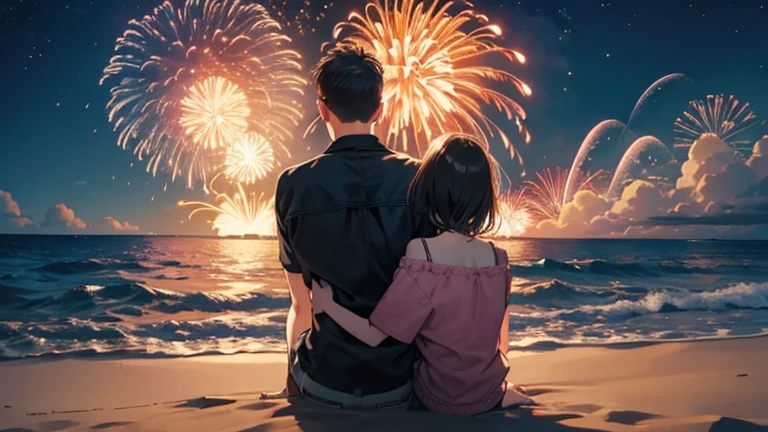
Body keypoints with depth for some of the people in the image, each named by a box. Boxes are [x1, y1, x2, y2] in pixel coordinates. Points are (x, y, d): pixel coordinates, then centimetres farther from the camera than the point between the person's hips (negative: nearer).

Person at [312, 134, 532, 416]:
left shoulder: (421, 256, -27)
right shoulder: (497, 258, -12)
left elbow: (374, 335, -23)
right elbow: (501, 342, 1)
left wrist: (327, 304, -9)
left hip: (439, 399, -5)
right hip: (490, 394, 5)